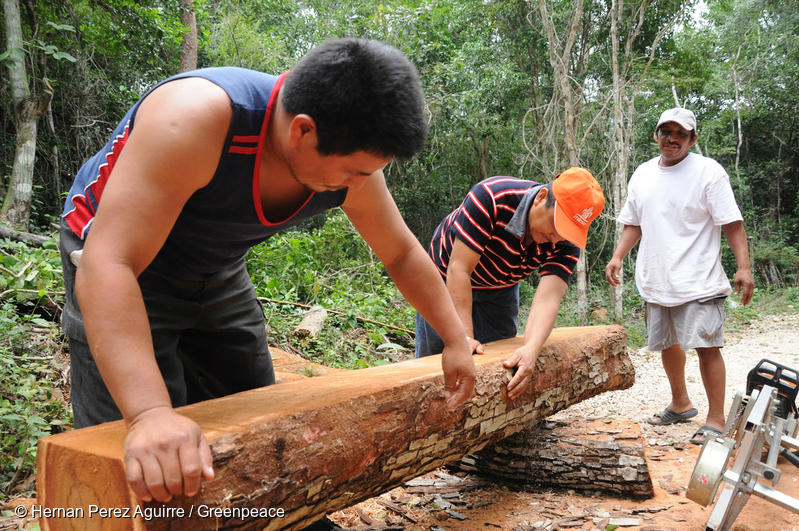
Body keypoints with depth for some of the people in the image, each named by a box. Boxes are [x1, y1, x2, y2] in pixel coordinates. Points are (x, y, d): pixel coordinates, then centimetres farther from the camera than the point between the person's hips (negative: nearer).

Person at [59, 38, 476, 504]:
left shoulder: (354, 165, -18)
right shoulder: (195, 117, -39)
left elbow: (403, 254, -1)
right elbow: (107, 263, -43)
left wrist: (456, 340, 1)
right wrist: (150, 412, -53)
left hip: (218, 271, 6)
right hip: (121, 269, -5)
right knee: (142, 468, -12)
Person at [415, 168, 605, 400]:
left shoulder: (567, 244, -24)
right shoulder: (490, 197, -38)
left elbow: (548, 298, -35)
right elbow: (459, 269, -37)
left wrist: (530, 350, -54)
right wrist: (466, 337, -41)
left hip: (501, 289, 3)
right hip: (447, 278, -3)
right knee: (432, 355, 0)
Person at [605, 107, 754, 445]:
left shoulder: (708, 171, -5)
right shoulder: (643, 174, 11)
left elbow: (732, 223, -9)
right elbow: (633, 224, 18)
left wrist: (743, 267, -17)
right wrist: (617, 257, 5)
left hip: (697, 281, -6)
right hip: (656, 280, 6)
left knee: (706, 346, -9)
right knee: (667, 344, 16)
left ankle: (716, 419, 3)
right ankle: (680, 404, 34)